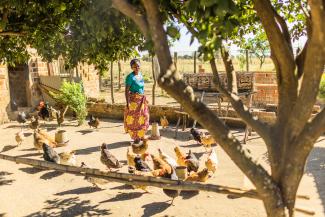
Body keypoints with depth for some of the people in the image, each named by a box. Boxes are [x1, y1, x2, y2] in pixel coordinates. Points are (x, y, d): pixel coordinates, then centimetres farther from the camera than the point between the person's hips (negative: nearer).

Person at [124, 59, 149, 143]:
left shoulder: (140, 74, 9)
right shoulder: (130, 77, -13)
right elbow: (127, 90, -16)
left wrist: (144, 98, 17)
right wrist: (127, 103, -22)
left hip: (142, 100, 8)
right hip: (134, 100, -7)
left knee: (143, 118, 14)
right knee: (134, 119, 1)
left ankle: (140, 136, 29)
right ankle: (136, 138, 14)